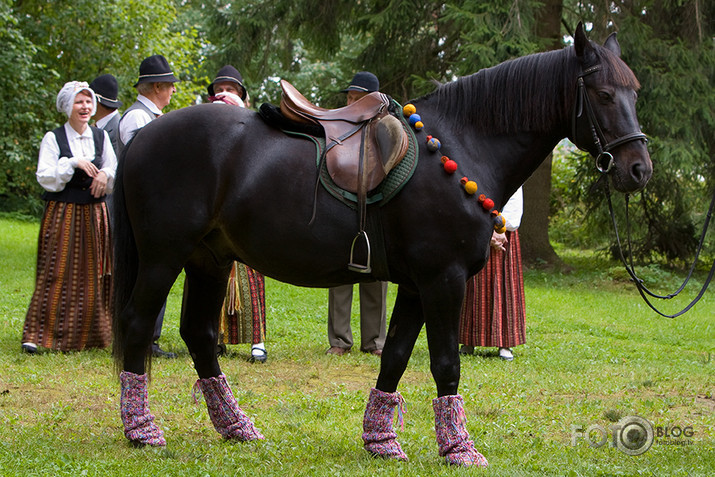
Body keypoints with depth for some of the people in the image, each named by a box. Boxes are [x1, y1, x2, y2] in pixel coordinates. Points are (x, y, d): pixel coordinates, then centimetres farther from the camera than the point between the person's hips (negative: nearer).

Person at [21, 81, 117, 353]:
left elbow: (114, 177, 10)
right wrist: (73, 163, -18)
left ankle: (89, 335, 12)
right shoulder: (53, 139, 0)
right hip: (62, 214, -4)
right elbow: (46, 178, -8)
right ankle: (37, 335, -8)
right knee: (57, 273, -9)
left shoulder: (101, 137, 10)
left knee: (92, 276, 4)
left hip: (94, 215, 4)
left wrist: (104, 174, -12)